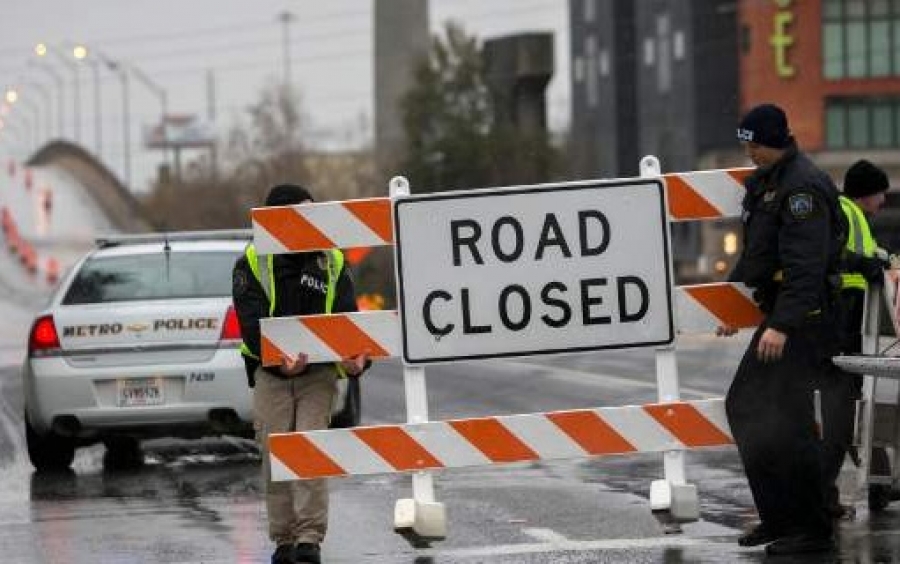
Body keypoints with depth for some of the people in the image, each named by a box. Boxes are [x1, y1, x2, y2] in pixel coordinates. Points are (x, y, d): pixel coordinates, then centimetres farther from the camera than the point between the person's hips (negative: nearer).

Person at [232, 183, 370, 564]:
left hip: (318, 372, 1)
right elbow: (252, 323, -12)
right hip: (271, 374, 0)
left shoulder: (332, 262, 7)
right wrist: (278, 359, -31)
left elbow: (347, 319, 0)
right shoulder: (252, 264, -1)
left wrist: (354, 359, -22)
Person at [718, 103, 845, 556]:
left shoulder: (802, 187, -17)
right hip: (777, 313, 11)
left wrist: (782, 324, -30)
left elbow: (805, 265, -25)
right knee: (744, 406, 13)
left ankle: (812, 530, -5)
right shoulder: (763, 182, 16)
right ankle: (777, 517, 19)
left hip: (803, 316, -11)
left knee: (788, 421, -11)